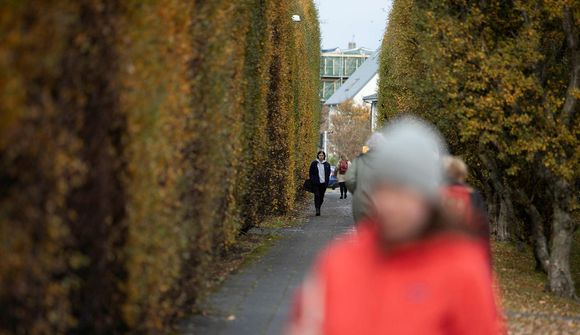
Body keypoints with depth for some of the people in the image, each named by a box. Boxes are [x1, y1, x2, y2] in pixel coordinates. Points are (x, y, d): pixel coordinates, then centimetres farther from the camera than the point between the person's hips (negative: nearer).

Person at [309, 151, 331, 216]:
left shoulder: (327, 164, 8)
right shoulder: (314, 163, 2)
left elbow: (328, 174, 13)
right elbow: (311, 173, 4)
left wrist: (326, 182, 4)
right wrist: (312, 181, -7)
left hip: (323, 183, 3)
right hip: (316, 183, -3)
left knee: (321, 197, 7)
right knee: (317, 196, -13)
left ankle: (318, 208, 22)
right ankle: (317, 210, -17)